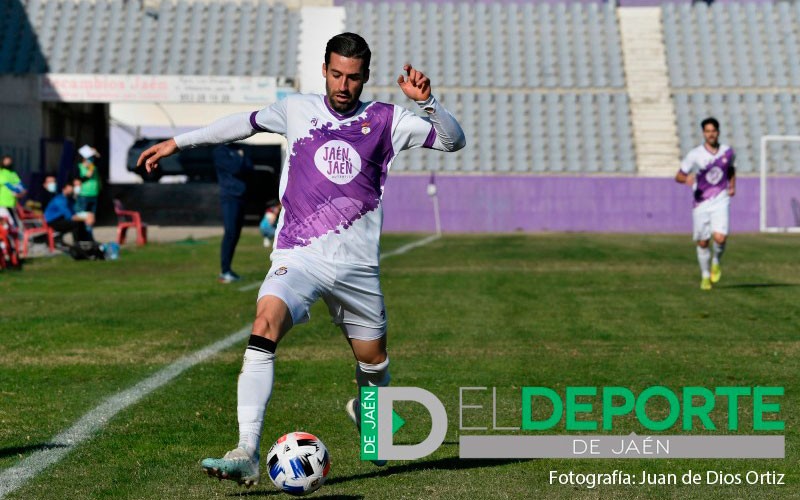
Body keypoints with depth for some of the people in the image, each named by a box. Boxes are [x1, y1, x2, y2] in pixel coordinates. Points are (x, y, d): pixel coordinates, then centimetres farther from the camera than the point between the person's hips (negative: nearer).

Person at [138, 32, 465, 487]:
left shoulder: (385, 121, 3)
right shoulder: (297, 110, 7)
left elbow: (453, 141, -1)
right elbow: (246, 123, 22)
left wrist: (427, 101, -18)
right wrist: (179, 142, 26)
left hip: (358, 264, 1)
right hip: (297, 257, -1)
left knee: (373, 360, 12)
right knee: (264, 328, -26)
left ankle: (368, 410, 51)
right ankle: (247, 455, -32)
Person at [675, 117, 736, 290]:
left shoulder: (727, 151, 1)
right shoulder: (695, 155, -8)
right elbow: (678, 176, -5)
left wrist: (732, 186, 8)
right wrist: (686, 179, -28)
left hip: (720, 201, 0)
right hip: (701, 203, 0)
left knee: (720, 237, -19)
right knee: (702, 242, 7)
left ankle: (716, 262, 13)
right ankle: (705, 276, 28)